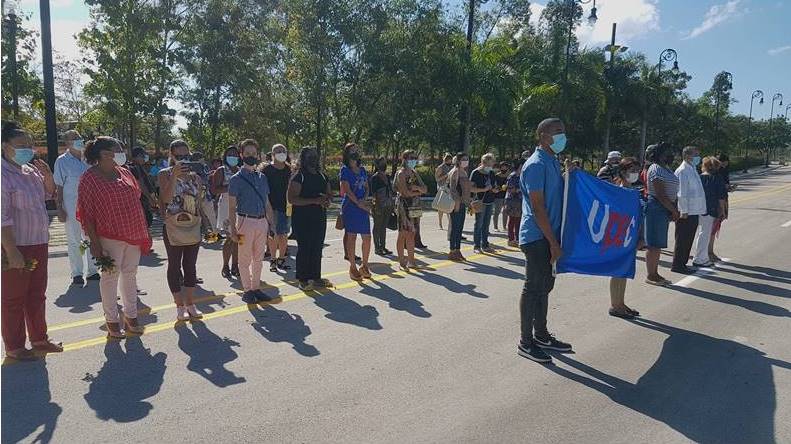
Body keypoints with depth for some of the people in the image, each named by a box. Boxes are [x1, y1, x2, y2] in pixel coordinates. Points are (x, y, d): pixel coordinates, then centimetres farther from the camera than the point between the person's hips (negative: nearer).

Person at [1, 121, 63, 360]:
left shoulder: (30, 170, 8)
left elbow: (49, 194, 24)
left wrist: (47, 174, 3)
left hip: (38, 244, 8)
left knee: (37, 295, 17)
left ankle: (39, 339, 30)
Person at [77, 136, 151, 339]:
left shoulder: (124, 173, 8)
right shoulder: (90, 178, -8)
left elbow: (136, 200, 14)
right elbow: (86, 213, -10)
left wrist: (143, 232, 11)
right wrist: (94, 242, -15)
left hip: (134, 234, 6)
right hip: (110, 237, -5)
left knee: (130, 274, 13)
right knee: (110, 276, 4)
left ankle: (131, 317, 25)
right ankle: (112, 321, 17)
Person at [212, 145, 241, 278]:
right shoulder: (221, 171, -1)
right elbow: (214, 190, -10)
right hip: (226, 206, -4)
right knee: (231, 238, -6)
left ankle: (235, 265, 16)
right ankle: (225, 266, 8)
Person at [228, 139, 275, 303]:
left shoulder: (262, 177, 11)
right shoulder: (237, 179, -4)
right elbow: (232, 207, -6)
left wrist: (271, 223, 11)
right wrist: (233, 229, -12)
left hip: (262, 222, 5)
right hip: (246, 221, -5)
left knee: (259, 259, 13)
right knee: (245, 259, 4)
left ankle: (256, 288, 24)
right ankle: (247, 290, 14)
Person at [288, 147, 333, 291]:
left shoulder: (322, 176, 15)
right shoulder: (298, 177, -6)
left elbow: (330, 195, 22)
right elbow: (292, 199, -16)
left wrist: (327, 200, -4)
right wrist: (314, 200, -22)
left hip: (320, 218, 7)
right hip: (302, 219, -6)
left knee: (317, 249, 10)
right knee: (304, 249, -3)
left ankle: (316, 277, 20)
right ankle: (303, 280, 4)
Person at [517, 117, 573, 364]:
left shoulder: (554, 162, 13)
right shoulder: (536, 165, -16)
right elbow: (537, 208, -20)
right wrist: (554, 243, -18)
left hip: (547, 236, 9)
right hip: (536, 237, -9)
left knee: (544, 285, 16)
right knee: (533, 287, -2)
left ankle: (541, 335, 29)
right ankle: (526, 343, 10)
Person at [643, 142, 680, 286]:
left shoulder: (666, 169, 17)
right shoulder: (656, 169, -13)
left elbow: (672, 193, 17)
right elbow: (660, 195, -19)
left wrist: (674, 210, 7)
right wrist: (674, 211, -13)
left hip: (666, 209, 10)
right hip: (657, 208, -10)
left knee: (658, 244, 13)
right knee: (653, 244, -5)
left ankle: (655, 273, 20)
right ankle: (650, 276, 1)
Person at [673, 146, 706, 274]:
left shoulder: (693, 169, 15)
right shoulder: (682, 171, -15)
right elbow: (681, 193, -18)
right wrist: (684, 211, -19)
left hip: (694, 211, 9)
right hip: (685, 212, -9)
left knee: (688, 239, 14)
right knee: (682, 239, -3)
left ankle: (682, 264, 23)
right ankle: (677, 265, 5)